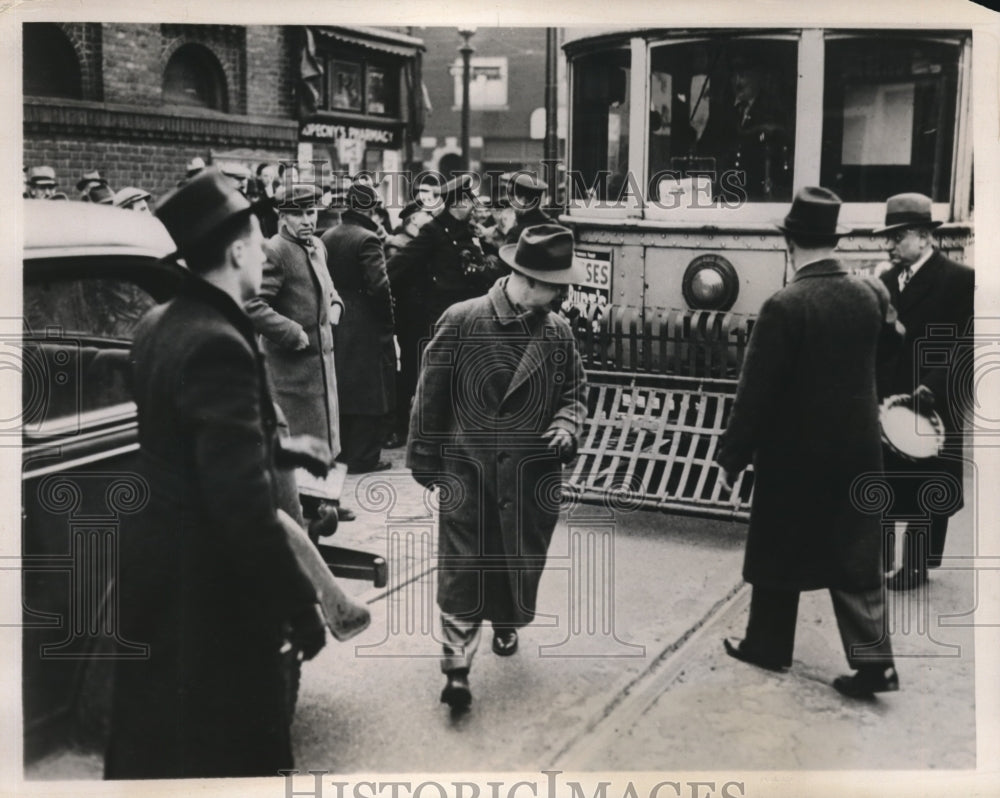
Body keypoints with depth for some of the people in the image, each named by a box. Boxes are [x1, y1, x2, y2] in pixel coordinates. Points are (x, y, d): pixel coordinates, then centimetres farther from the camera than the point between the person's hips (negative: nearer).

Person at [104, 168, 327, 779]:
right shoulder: (218, 344, -25)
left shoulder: (160, 324, 4)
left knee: (151, 738, 24)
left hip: (158, 565, 9)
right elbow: (243, 501, -28)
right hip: (207, 586, -9)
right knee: (225, 750, 8)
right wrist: (299, 600, -21)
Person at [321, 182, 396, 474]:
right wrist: (388, 319, -8)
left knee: (343, 389, 17)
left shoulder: (327, 237, 6)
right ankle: (364, 457, 4)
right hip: (366, 326, -7)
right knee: (369, 392, 1)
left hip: (336, 325, 8)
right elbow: (378, 286, -22)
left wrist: (333, 306, 15)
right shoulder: (367, 239, -17)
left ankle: (342, 451, 26)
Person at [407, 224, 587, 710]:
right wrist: (424, 458, 1)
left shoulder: (557, 332, -1)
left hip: (532, 473, 3)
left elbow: (573, 391, 11)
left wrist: (567, 424, -11)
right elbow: (431, 393, -3)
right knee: (462, 567, -2)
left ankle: (506, 623, 44)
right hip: (466, 467, -3)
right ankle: (457, 666, 7)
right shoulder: (461, 322, -11)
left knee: (521, 561, 15)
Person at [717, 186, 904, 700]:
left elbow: (756, 392, -17)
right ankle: (873, 657, 9)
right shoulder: (870, 294, -3)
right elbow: (893, 343, 19)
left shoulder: (784, 307, -20)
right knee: (856, 555, 12)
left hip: (794, 451, -4)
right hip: (857, 447, 5)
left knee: (778, 555, 12)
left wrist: (732, 457, -9)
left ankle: (768, 646, 27)